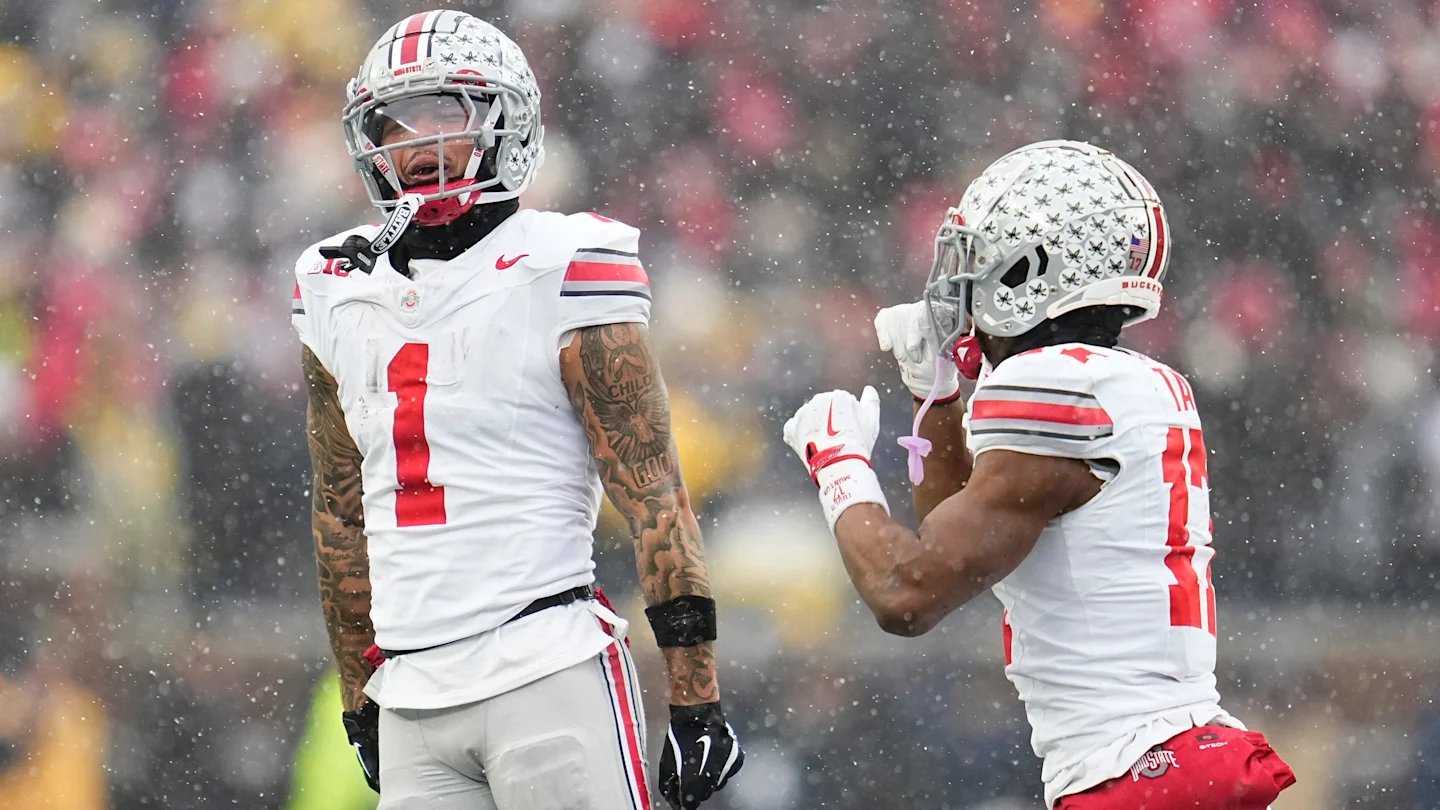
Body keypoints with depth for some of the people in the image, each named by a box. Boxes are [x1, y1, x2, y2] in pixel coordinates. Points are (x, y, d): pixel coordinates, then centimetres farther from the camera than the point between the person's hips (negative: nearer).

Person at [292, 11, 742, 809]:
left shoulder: (558, 279, -4)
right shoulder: (341, 299, 13)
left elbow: (654, 497, -7)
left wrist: (695, 698, -11)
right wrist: (360, 704, 21)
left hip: (549, 675, -5)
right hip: (411, 700, 6)